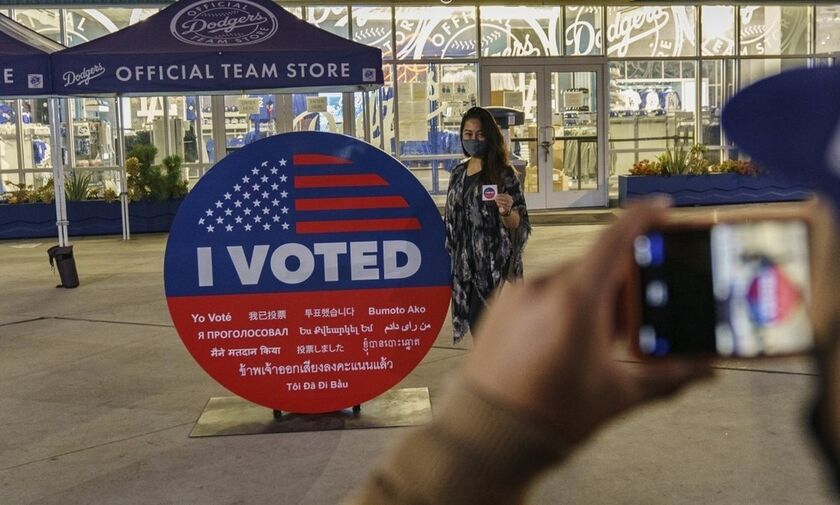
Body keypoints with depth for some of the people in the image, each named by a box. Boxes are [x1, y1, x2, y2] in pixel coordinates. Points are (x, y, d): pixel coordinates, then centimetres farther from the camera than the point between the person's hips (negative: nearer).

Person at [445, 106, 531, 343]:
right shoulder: (458, 174, 10)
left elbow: (517, 225, -8)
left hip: (493, 267, -6)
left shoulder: (503, 174, -6)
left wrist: (506, 212, -29)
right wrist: (449, 259, 17)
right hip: (464, 266, 6)